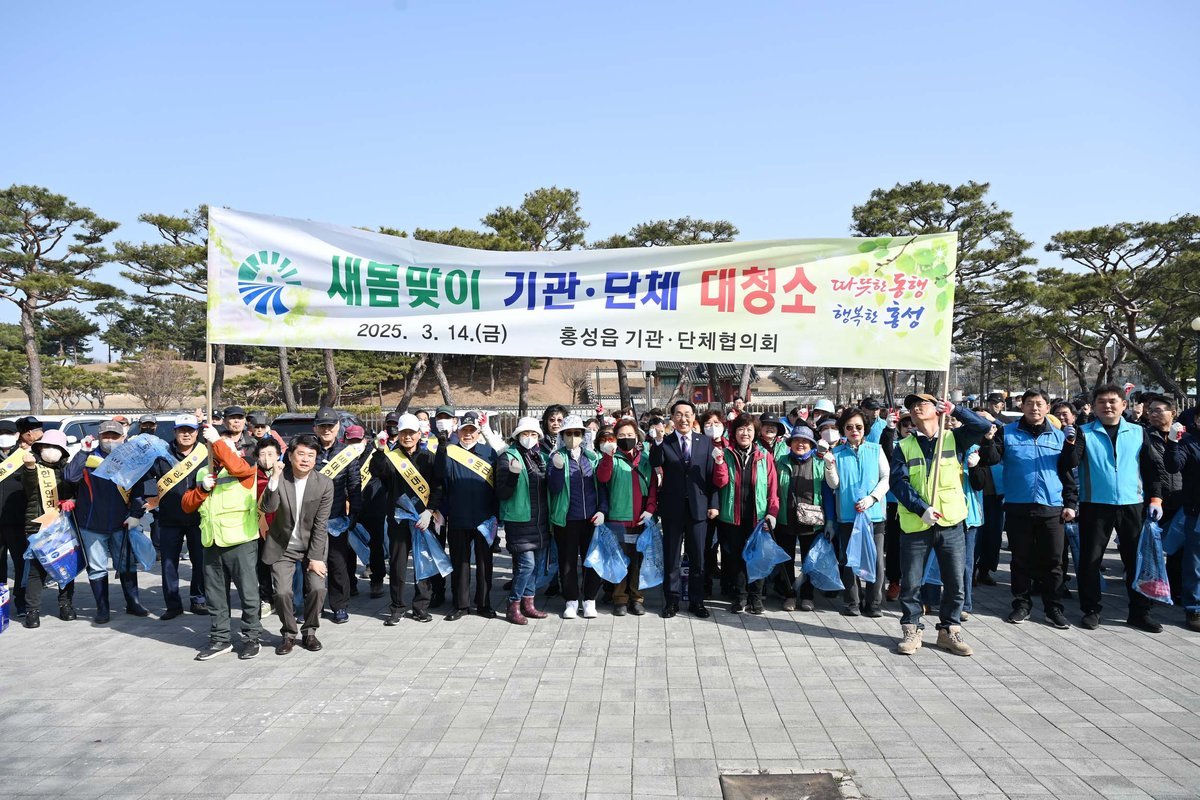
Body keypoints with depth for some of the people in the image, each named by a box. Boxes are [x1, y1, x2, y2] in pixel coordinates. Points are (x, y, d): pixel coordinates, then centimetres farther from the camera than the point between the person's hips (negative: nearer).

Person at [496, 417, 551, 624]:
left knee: (537, 563, 9)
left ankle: (528, 603, 22)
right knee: (526, 562, -11)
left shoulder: (540, 457, 12)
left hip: (540, 520, 7)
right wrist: (513, 474, -27)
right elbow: (501, 493, -11)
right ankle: (513, 606, 2)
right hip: (519, 519, -6)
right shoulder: (509, 457, -5)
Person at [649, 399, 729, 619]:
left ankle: (696, 601, 20)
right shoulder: (664, 443, 1)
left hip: (698, 507, 1)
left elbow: (713, 476, 4)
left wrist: (714, 504, -1)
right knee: (671, 557, 7)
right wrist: (658, 441, -29)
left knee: (698, 558, 8)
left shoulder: (706, 442, 5)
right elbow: (655, 464, -17)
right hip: (672, 508, -1)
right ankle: (672, 600, 18)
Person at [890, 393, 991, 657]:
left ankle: (949, 630, 21)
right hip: (915, 525, 0)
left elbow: (983, 427, -8)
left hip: (950, 524, 1)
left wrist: (955, 410, -9)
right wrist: (922, 509, -18)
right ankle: (912, 630, 17)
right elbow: (898, 482, -7)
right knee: (910, 582, 4)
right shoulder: (904, 446, 4)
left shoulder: (953, 438, 7)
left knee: (955, 582, 6)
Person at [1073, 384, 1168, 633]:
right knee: (1090, 560, 3)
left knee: (1137, 559, 8)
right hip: (1095, 506, -2)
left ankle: (1139, 612, 22)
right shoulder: (1084, 433, 0)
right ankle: (1091, 609, 16)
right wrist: (1070, 443, -27)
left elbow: (1154, 467, 11)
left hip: (1133, 506, 2)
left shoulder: (1139, 432, 8)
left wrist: (1155, 498, 2)